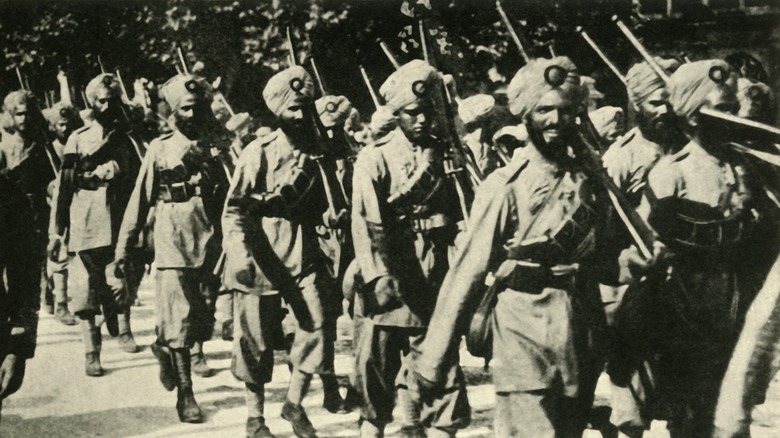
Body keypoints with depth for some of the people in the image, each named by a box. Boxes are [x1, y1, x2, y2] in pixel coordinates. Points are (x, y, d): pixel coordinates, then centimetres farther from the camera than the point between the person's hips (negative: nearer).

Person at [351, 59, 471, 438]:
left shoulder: (442, 155, 10)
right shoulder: (374, 157, -4)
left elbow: (456, 217, 12)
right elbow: (364, 221, -13)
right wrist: (378, 276, -22)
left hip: (435, 278, 3)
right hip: (391, 280, -3)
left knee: (442, 369, 0)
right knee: (378, 367, 8)